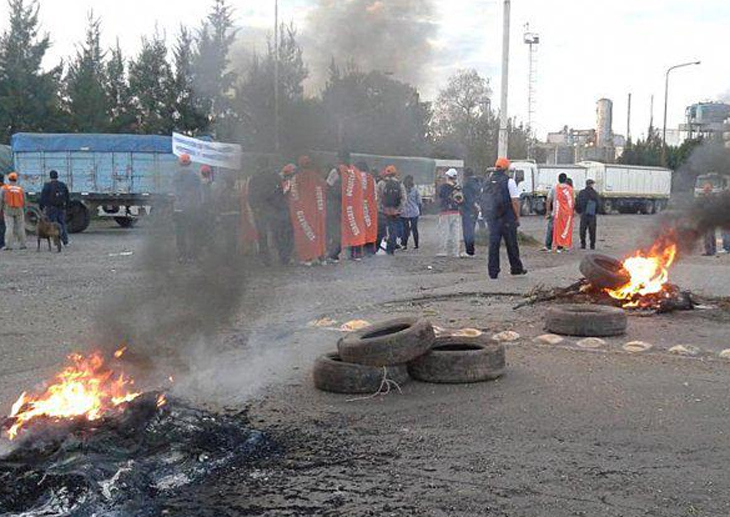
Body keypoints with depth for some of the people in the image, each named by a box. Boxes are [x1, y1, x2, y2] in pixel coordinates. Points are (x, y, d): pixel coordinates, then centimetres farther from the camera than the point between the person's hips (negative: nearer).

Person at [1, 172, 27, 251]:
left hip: (8, 210, -1)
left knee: (9, 227, -2)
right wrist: (22, 210, 18)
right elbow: (24, 201, 7)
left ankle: (9, 245, -7)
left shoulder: (4, 188, -3)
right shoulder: (20, 188, 4)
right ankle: (22, 245, 12)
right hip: (19, 210, 2)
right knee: (20, 227, 8)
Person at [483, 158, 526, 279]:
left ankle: (493, 272, 2)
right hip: (507, 219, -4)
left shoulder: (489, 181, 9)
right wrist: (517, 217, -4)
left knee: (493, 244, 5)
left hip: (492, 218, 4)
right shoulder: (509, 181, -9)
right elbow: (515, 201, -11)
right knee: (511, 244, 8)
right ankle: (516, 268, 21)